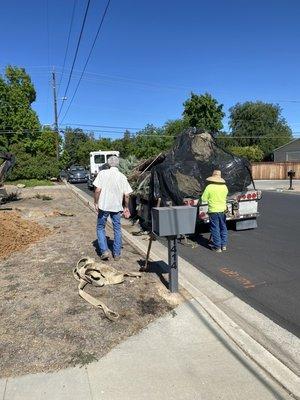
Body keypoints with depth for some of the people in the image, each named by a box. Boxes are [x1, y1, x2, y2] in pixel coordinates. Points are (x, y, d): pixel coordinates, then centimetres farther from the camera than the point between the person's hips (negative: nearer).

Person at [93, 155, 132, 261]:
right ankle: (117, 254, 18)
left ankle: (104, 251, 4)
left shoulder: (103, 173, -7)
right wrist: (126, 207, 11)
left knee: (100, 228, 14)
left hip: (104, 206, -2)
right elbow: (126, 195, -1)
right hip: (117, 207, 2)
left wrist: (96, 203, -2)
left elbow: (97, 190, -13)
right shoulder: (122, 177, 1)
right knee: (117, 229, 13)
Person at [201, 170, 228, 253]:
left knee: (215, 229, 4)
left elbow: (203, 199, -10)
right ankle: (224, 245, 26)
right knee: (223, 228, 17)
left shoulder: (209, 187, -13)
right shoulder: (224, 187, 0)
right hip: (223, 210, 5)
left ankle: (217, 247, 9)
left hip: (213, 211, -4)